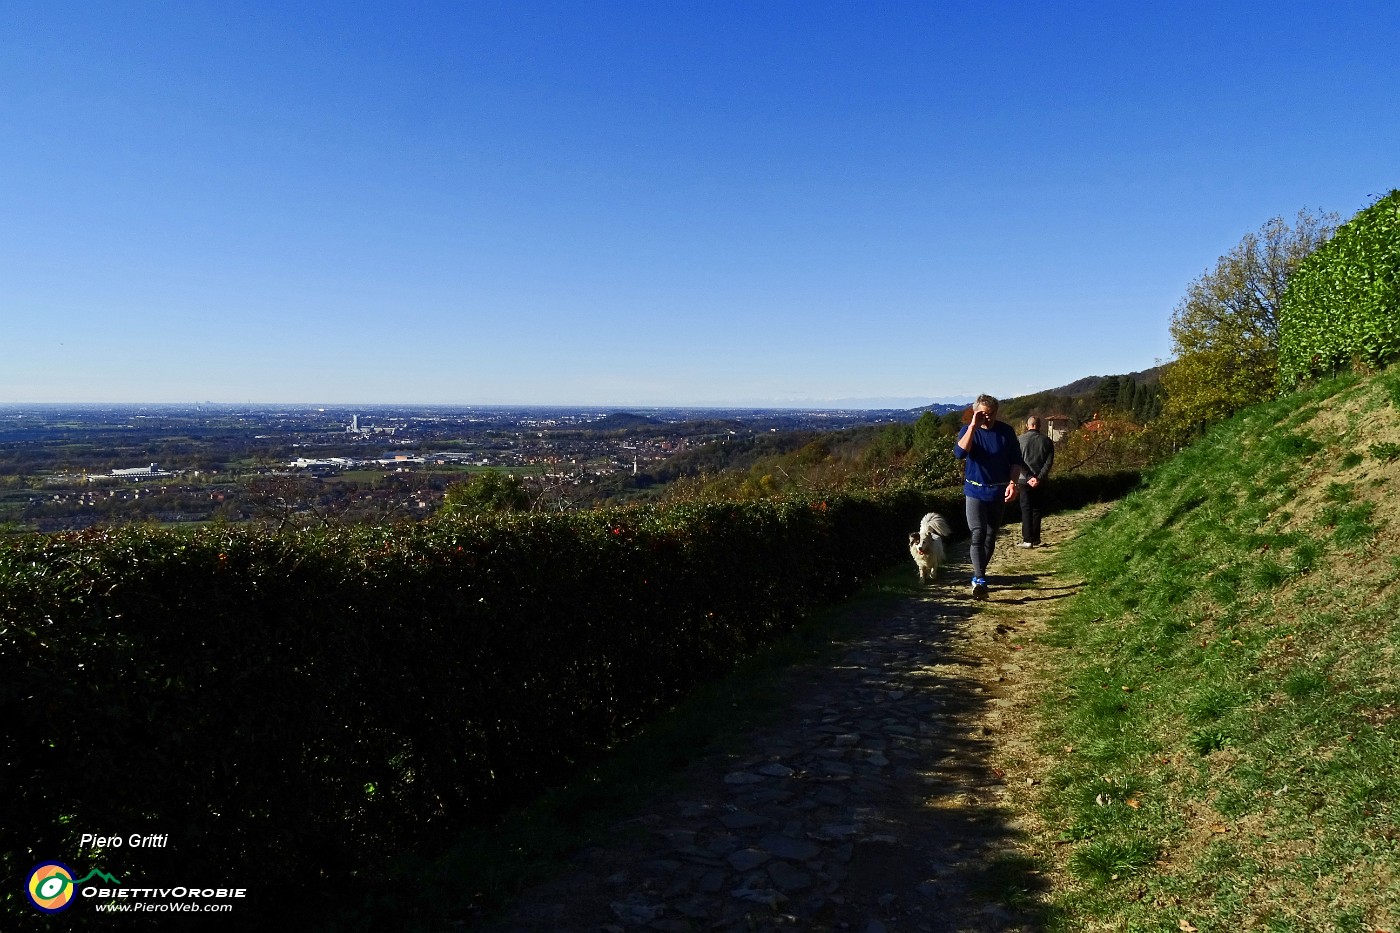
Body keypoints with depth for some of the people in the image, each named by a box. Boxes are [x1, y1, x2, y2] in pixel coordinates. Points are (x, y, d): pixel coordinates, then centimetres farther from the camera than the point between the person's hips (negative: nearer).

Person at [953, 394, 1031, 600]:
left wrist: (1012, 483, -10)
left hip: (999, 492, 3)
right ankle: (980, 581, -20)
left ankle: (978, 575, 26)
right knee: (978, 535, -15)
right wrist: (973, 426, -27)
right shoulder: (968, 431, -5)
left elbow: (1016, 460, 4)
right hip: (975, 491, -3)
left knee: (991, 536, 11)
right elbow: (960, 453, -24)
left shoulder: (1006, 431, -1)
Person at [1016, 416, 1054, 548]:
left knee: (1026, 509, 2)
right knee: (1037, 509, 12)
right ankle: (1036, 539, 14)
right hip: (1040, 481, 2)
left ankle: (1027, 539, -3)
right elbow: (1049, 462, -5)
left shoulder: (1020, 440, -4)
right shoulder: (1047, 441, 3)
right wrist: (1039, 478, -12)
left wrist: (1022, 480, -10)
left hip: (1024, 480, -2)